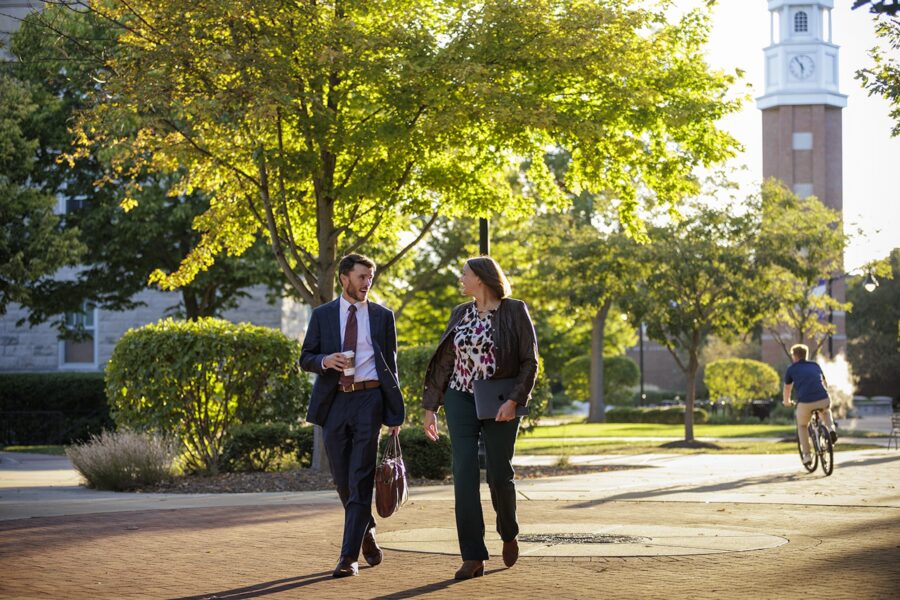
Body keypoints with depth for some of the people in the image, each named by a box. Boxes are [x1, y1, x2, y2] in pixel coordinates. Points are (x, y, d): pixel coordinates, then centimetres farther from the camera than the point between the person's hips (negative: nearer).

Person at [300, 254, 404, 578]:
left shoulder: (382, 316, 7)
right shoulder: (322, 315, 8)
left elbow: (390, 365, 8)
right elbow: (305, 358, 8)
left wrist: (395, 414, 4)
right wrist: (325, 360, -16)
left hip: (369, 399, -2)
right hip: (334, 401, 2)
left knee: (360, 480, -9)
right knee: (342, 479, 8)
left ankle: (349, 556, -10)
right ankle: (366, 532, 33)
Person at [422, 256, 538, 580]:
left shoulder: (515, 311, -5)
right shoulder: (460, 314, 8)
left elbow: (530, 362, -8)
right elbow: (444, 362, 11)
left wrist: (514, 401, -20)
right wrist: (430, 407, 8)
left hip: (500, 404, -3)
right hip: (461, 400, 3)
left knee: (499, 476, 1)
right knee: (464, 475, -8)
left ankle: (508, 533, 33)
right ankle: (473, 557, -7)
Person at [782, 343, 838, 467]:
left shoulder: (791, 369, 16)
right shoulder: (815, 365, 24)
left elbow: (787, 388, 28)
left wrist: (786, 401, 48)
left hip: (805, 403, -2)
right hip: (824, 400, 2)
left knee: (802, 426, 26)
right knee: (826, 410, 39)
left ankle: (807, 455, 18)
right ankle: (831, 429, 13)